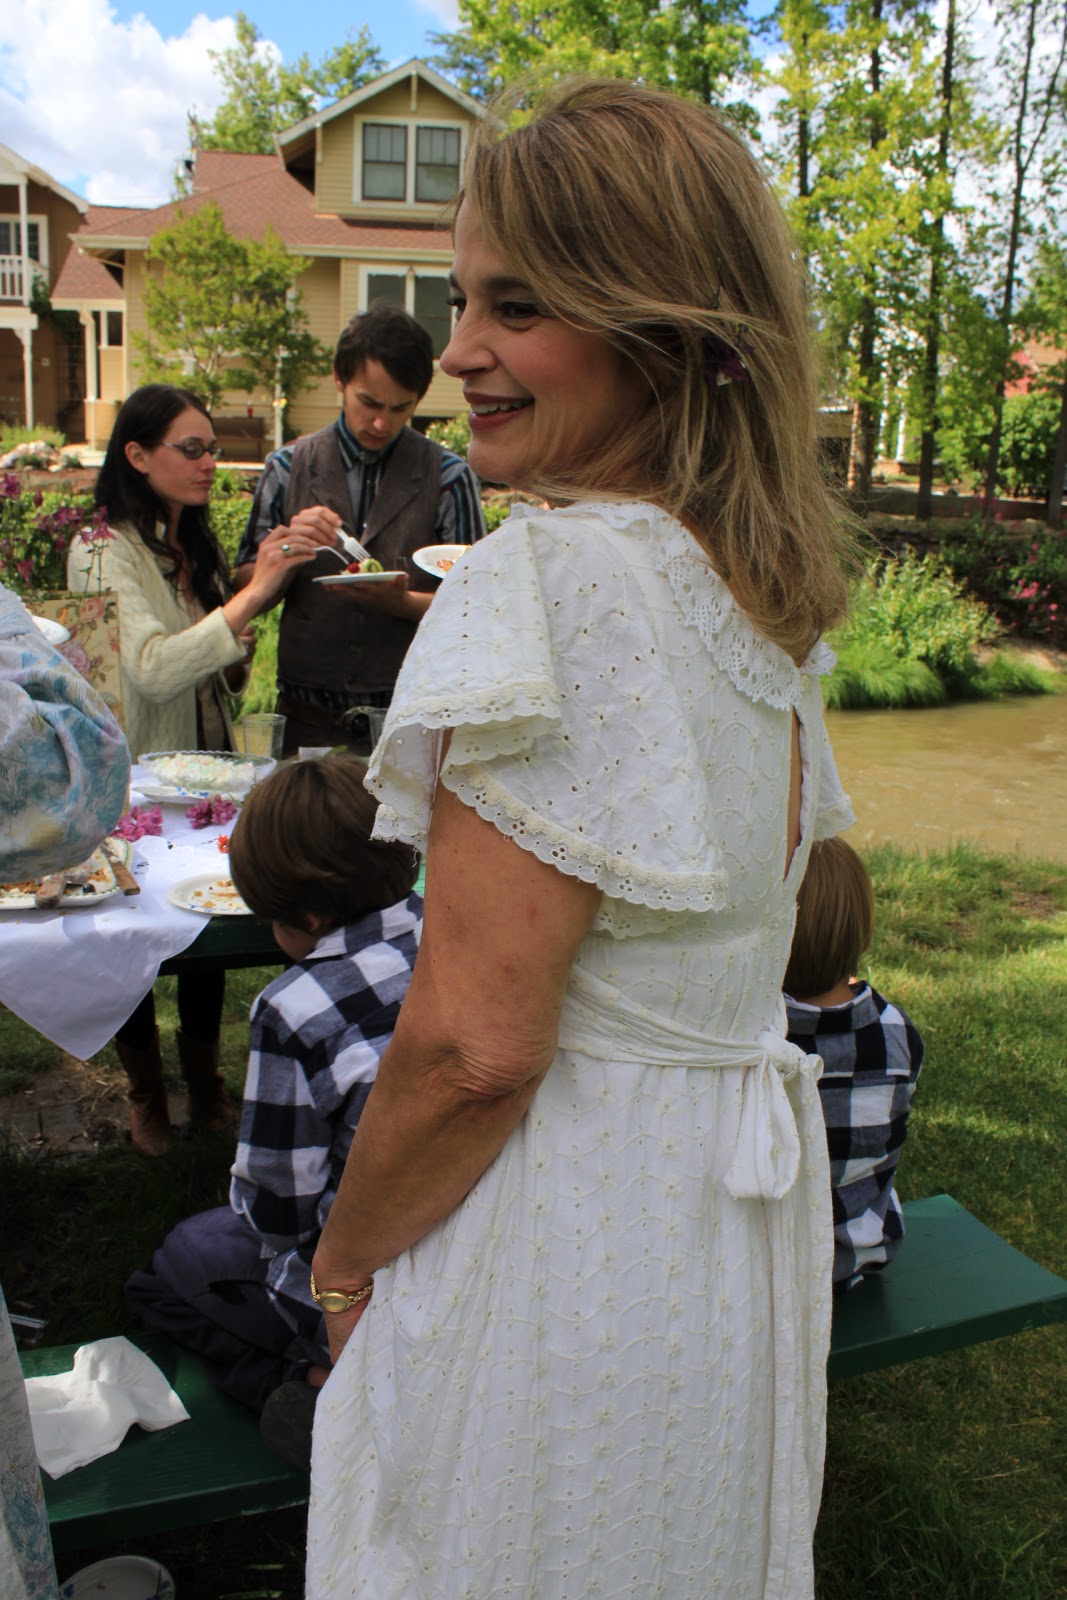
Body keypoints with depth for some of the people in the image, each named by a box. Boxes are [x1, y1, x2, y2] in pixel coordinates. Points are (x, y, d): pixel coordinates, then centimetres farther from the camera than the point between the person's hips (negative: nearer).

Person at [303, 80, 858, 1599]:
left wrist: (345, 1251, -8)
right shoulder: (770, 584, 3)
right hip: (742, 1195, 8)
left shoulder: (555, 582, -24)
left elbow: (476, 1040, -24)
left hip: (558, 1221, -8)